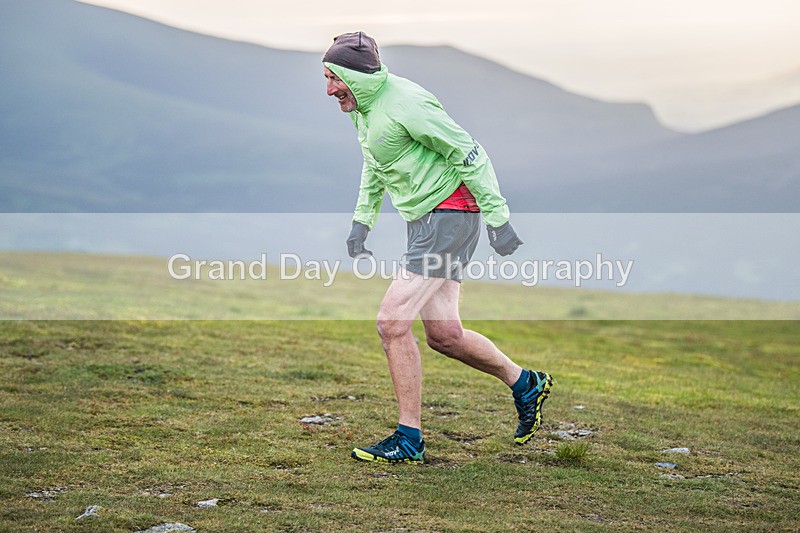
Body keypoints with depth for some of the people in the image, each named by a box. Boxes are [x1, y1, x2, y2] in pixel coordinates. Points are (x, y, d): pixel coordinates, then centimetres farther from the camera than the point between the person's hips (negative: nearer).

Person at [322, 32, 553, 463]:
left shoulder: (404, 104, -21)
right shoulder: (360, 107, 8)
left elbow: (469, 154, -18)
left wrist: (497, 218, -17)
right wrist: (362, 219, 20)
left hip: (450, 213, -9)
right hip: (423, 220, 9)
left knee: (392, 322, -12)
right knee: (443, 335, 10)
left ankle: (409, 439, -4)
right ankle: (525, 385, 30)